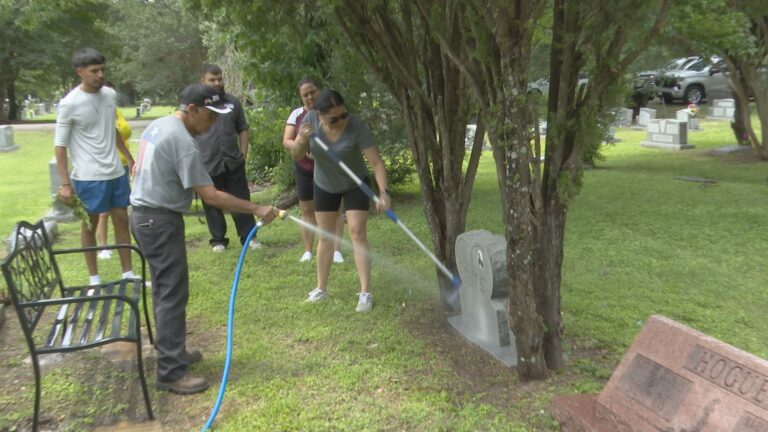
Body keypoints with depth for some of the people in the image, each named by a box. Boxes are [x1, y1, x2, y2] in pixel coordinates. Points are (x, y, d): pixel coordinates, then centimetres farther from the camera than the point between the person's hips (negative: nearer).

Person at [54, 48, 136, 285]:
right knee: (90, 225, 7)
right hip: (88, 176, -5)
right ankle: (94, 278, 20)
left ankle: (128, 274, 22)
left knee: (122, 220, 11)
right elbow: (60, 145, -8)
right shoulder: (69, 104, -13)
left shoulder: (110, 95, 3)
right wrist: (65, 183, -12)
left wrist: (129, 158, 21)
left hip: (116, 172, 6)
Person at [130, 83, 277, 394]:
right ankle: (170, 373, -3)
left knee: (164, 289, 18)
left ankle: (171, 351, 30)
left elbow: (138, 168, 19)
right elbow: (210, 196, -24)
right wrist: (256, 209, -21)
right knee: (173, 294, -7)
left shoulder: (158, 124, 9)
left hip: (144, 214, 10)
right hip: (160, 221, -10)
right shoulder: (184, 144, -21)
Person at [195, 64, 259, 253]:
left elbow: (242, 130, 12)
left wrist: (243, 155, 3)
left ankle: (249, 237, 15)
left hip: (233, 162, 2)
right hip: (207, 165, -2)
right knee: (212, 205, 8)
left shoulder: (233, 102, 7)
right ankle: (218, 240, 21)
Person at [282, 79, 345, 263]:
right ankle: (308, 251, 17)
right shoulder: (296, 114, 0)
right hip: (304, 169, 2)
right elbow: (286, 142, -4)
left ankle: (337, 251, 4)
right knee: (307, 210, 8)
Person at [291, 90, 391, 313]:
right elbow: (296, 156, -14)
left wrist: (383, 192, -46)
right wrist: (302, 141, -35)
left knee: (357, 232, -11)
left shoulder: (357, 126, -31)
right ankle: (321, 288, 21)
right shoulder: (311, 120, -21)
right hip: (324, 186, 3)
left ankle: (365, 292, -8)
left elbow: (377, 162, -33)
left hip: (355, 185, -3)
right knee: (325, 236, 9)